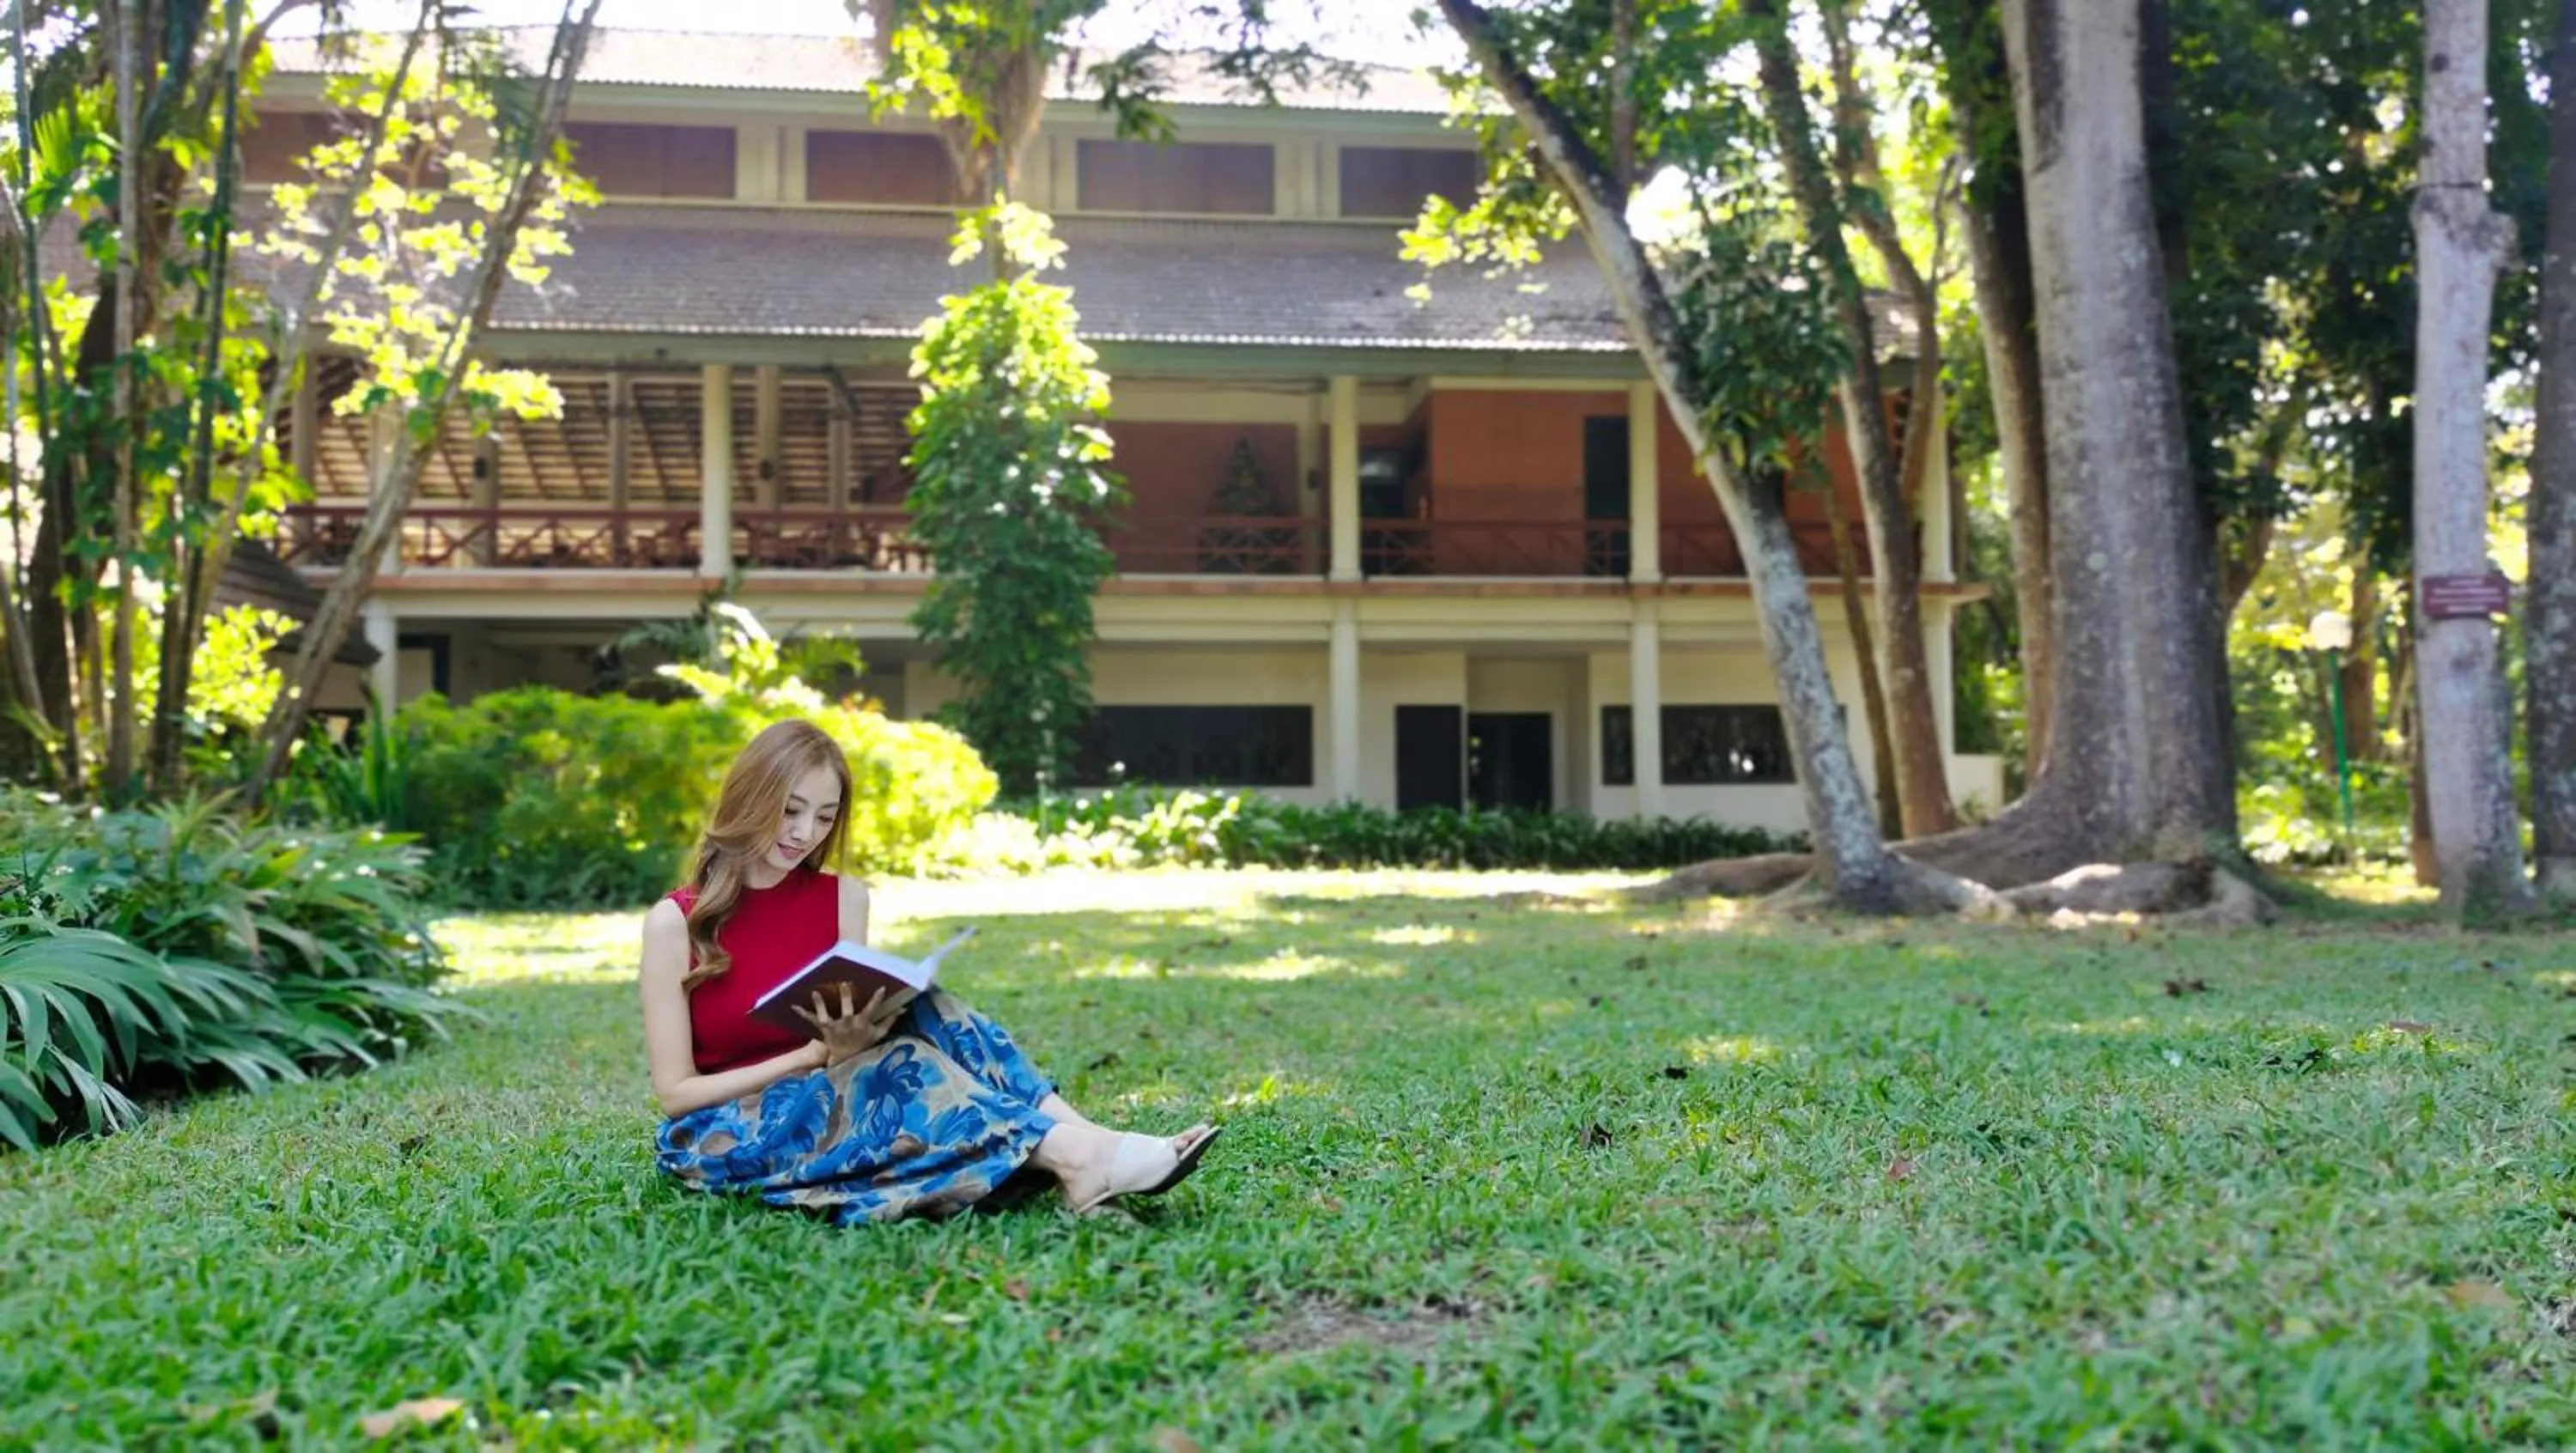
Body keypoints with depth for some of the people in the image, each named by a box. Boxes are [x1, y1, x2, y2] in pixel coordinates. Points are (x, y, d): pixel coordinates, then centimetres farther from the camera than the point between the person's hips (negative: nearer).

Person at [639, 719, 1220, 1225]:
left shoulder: (844, 898, 3)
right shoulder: (675, 922, -9)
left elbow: (856, 1029, 3)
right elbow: (675, 1091, -10)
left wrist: (849, 1045, -22)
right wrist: (817, 1055, -21)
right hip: (726, 1137, -4)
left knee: (918, 1013, -25)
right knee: (905, 1066, -31)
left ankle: (1084, 1143, -40)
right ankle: (1074, 1156, -48)